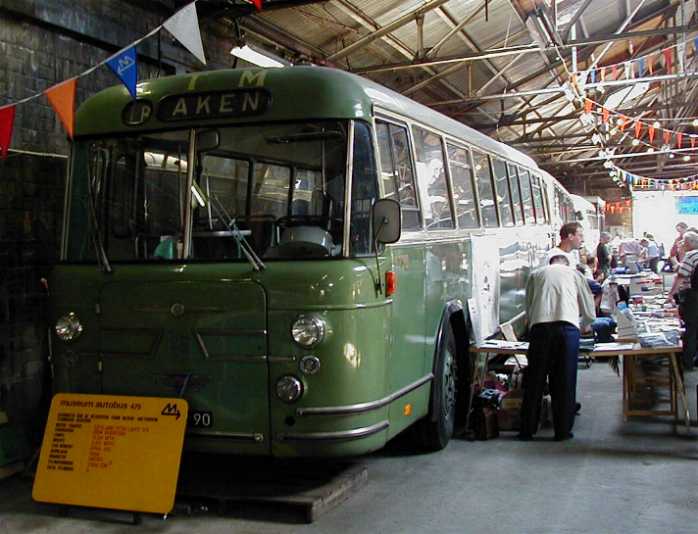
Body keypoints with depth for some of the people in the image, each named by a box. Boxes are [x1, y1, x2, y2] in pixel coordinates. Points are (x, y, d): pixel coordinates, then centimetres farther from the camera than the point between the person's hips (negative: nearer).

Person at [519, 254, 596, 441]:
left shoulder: (536, 274, 24)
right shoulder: (575, 274, 21)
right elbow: (589, 312, 23)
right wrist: (584, 327, 42)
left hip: (539, 327, 1)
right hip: (567, 327, -1)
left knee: (534, 380, 7)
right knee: (564, 382, 7)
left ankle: (527, 430, 13)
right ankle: (563, 430, 12)